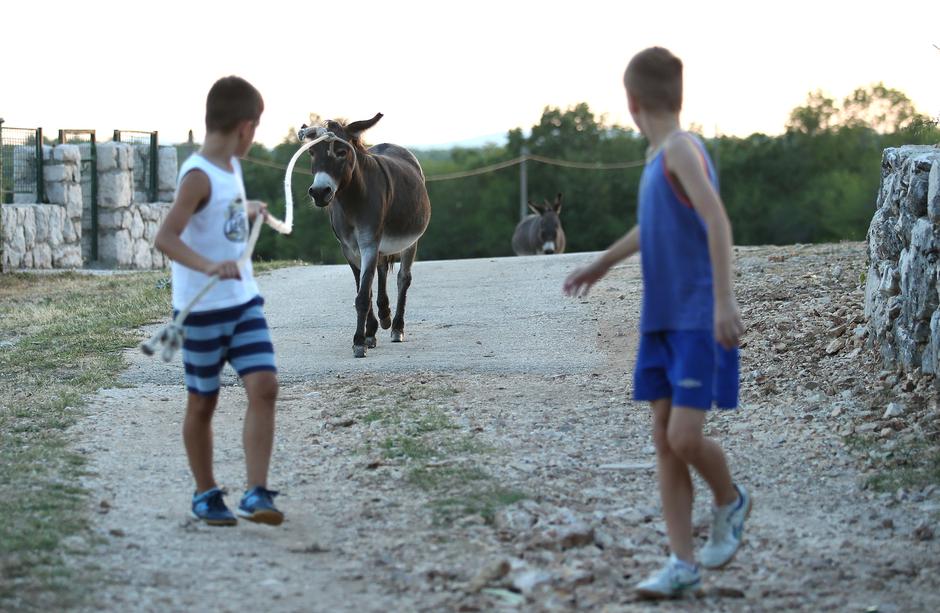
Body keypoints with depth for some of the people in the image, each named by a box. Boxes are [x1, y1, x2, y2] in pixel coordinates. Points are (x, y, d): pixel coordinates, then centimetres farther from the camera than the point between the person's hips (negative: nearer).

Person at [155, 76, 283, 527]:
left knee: (264, 387, -8)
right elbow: (165, 237, -31)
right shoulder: (199, 176, -18)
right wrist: (208, 266, -44)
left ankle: (256, 494, -6)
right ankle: (206, 494, 23)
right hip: (203, 309, -7)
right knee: (202, 403, 8)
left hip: (244, 302, 7)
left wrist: (250, 211, 43)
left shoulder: (230, 167, 8)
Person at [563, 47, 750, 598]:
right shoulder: (657, 158, 12)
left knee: (684, 438, -13)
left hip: (700, 325, -8)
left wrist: (723, 300, -33)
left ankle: (731, 501, 19)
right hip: (662, 322, 8)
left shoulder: (681, 148, -14)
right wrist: (602, 264, 43)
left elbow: (717, 220, -25)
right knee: (665, 440, 4)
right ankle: (683, 565, 7)